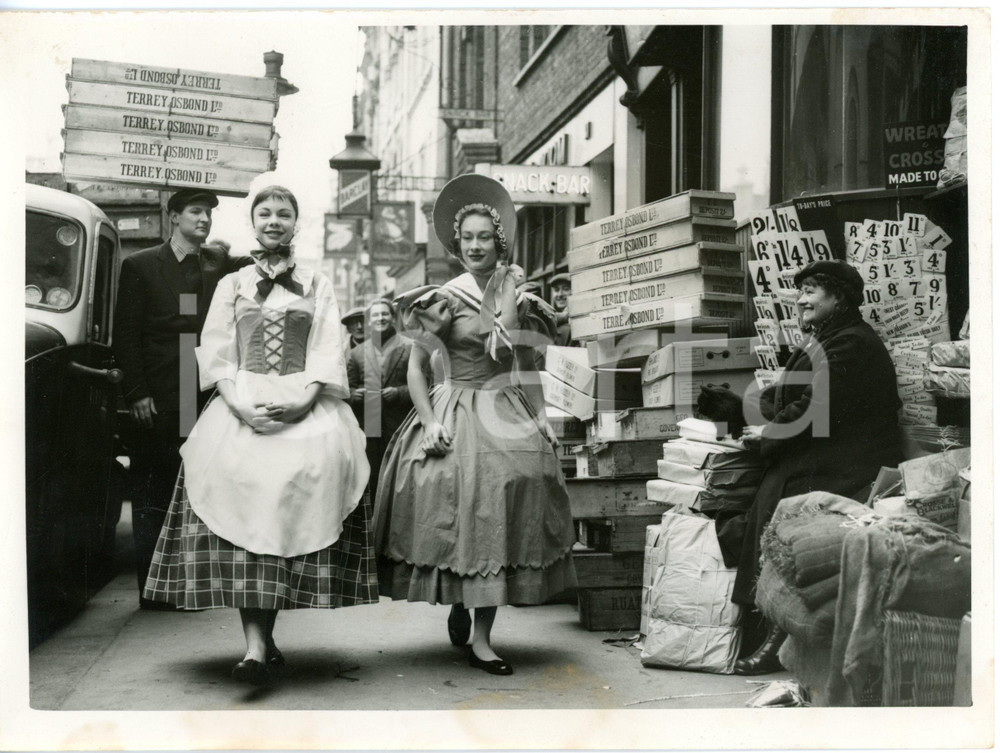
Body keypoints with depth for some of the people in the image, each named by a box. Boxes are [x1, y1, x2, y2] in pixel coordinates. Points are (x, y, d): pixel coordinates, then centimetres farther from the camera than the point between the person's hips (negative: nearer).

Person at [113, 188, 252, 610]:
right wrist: (136, 394, -7)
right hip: (156, 403, -3)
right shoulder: (140, 266, 5)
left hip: (205, 399, 3)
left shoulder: (222, 265, 13)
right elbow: (126, 334, 0)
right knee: (152, 497, 2)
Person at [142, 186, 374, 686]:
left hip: (304, 404, 0)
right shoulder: (232, 285, 19)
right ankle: (258, 642, -28)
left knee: (316, 463, -23)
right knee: (237, 472, -24)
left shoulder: (318, 287, 17)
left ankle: (260, 638, -14)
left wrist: (301, 401, -11)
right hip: (242, 402, 0)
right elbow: (216, 355, 10)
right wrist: (241, 405, -8)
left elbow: (327, 354, 7)